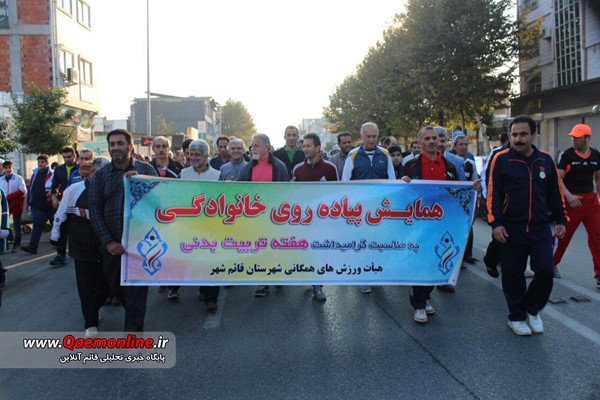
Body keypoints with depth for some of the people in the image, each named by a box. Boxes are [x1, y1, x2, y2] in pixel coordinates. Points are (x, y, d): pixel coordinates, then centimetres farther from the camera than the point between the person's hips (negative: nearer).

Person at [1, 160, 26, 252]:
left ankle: (16, 244, 9)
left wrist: (8, 196, -13)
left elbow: (22, 191, -9)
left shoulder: (18, 178, -3)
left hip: (16, 204, -3)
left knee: (16, 225, 2)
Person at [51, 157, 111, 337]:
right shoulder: (74, 190, -6)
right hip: (83, 248, -2)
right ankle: (90, 324, 17)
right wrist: (55, 237, 9)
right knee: (87, 286, 3)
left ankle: (91, 310, 36)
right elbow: (60, 214, 3)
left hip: (105, 248, 2)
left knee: (104, 284, 9)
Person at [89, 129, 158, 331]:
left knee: (136, 290, -2)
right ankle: (135, 317, 41)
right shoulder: (100, 175, 8)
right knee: (114, 284, 16)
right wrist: (108, 241, -7)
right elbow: (94, 210, 3)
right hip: (112, 244, 3)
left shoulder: (145, 169, 4)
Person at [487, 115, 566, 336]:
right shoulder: (501, 160, -4)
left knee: (545, 271, -4)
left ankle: (532, 309, 22)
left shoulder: (545, 160, 7)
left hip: (540, 228, 3)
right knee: (513, 275, 5)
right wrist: (495, 223, -13)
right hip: (511, 229, -2)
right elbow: (493, 194, -6)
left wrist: (561, 220, 12)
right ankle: (516, 317, 23)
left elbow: (555, 193, 14)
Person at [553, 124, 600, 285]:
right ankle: (553, 264, 27)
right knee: (563, 235, 6)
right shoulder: (566, 155, -6)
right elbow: (558, 178, -10)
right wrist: (568, 195, -23)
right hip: (571, 200, -4)